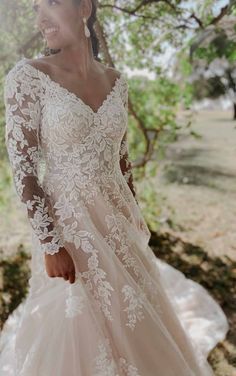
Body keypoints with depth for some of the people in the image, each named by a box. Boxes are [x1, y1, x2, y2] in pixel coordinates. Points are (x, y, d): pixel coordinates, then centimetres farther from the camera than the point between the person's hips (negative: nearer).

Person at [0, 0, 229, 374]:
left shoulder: (115, 80, 2)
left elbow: (122, 156, 10)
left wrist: (135, 214, 13)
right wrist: (50, 245, -16)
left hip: (117, 218, 5)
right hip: (67, 222, -5)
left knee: (135, 318, 22)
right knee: (80, 326, 13)